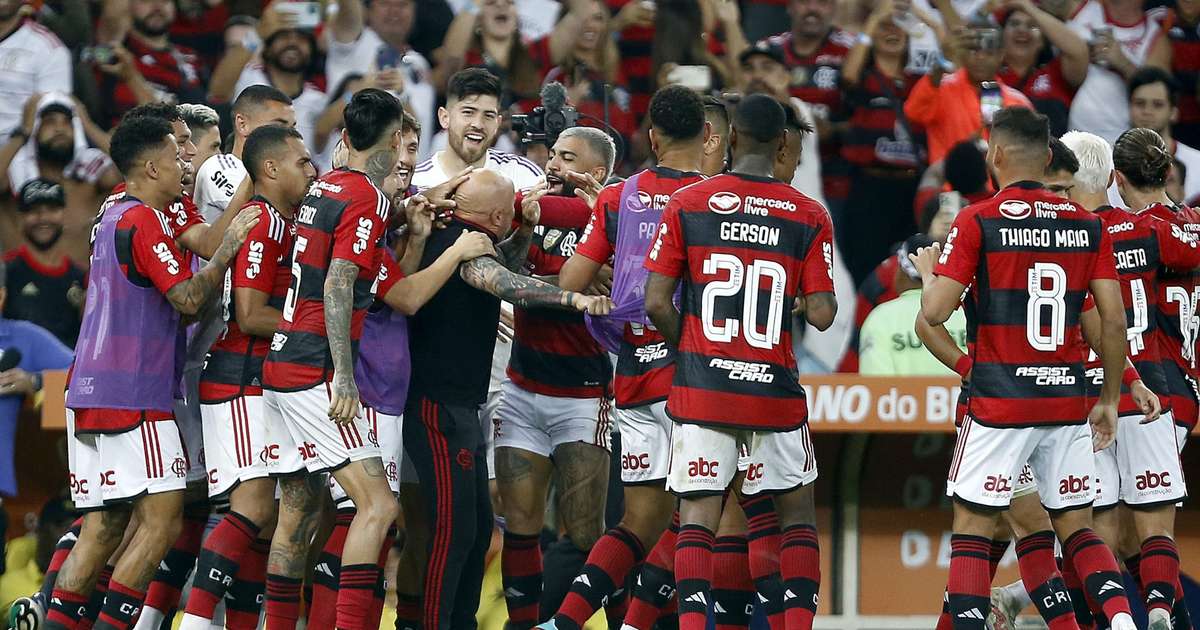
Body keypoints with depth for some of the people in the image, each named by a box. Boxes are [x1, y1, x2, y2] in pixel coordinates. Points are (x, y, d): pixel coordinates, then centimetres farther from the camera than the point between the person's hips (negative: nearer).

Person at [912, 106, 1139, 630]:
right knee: (1076, 528, 10)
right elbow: (1114, 321, 2)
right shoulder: (1088, 225, 4)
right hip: (1068, 403, 4)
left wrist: (927, 271, 12)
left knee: (972, 528, 4)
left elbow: (935, 313, -10)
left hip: (999, 404, -4)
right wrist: (1109, 400, 12)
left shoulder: (977, 221, -7)